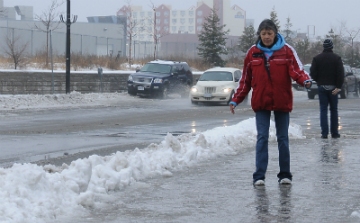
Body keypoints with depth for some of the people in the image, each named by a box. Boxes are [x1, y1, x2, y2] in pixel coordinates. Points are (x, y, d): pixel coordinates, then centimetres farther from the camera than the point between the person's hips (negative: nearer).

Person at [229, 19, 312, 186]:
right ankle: (259, 176, -7)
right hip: (261, 102, 0)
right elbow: (245, 79, 9)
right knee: (262, 138, -5)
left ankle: (285, 174, 16)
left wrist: (305, 81, -32)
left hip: (282, 102, 0)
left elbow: (296, 70, -10)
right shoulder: (253, 53, 4)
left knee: (283, 138, 7)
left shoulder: (286, 50, -1)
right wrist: (235, 100, 6)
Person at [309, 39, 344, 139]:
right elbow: (340, 73, -11)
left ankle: (324, 133, -6)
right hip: (333, 87, 0)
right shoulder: (337, 58, -3)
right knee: (334, 110, 8)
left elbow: (313, 73, -4)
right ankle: (334, 133, 8)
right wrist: (338, 87, -11)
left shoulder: (317, 58, -1)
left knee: (323, 110, 1)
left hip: (322, 87, 0)